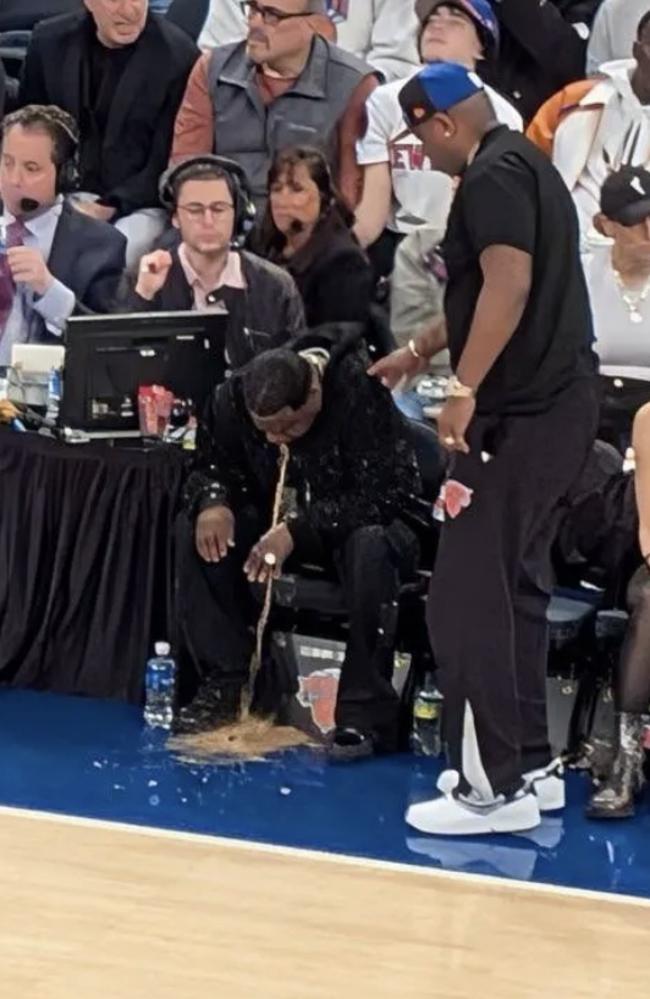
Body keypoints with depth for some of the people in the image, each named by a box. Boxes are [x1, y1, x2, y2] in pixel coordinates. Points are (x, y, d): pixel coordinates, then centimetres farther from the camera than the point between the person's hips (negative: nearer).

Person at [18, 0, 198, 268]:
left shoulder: (177, 54, -10)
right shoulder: (50, 41, 2)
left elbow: (168, 160, -9)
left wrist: (108, 207, -18)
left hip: (139, 205, -3)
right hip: (64, 196, 3)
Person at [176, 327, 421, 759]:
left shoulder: (361, 392, -29)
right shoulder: (234, 396, -13)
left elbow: (384, 493, -31)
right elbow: (211, 467, 1)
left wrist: (299, 529, -39)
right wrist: (213, 502, -25)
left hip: (362, 523, -5)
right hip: (282, 521, 5)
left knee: (371, 549, -39)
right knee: (198, 533, -18)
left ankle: (365, 710, -30)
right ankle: (227, 682, -12)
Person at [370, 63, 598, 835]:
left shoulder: (493, 176, -12)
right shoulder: (522, 164, 19)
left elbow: (509, 286, -25)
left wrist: (465, 386, -24)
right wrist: (420, 352, 38)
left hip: (519, 414, -10)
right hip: (554, 405, 10)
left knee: (467, 599, -7)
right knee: (513, 590, 16)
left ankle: (494, 786, -5)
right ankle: (529, 764, 22)